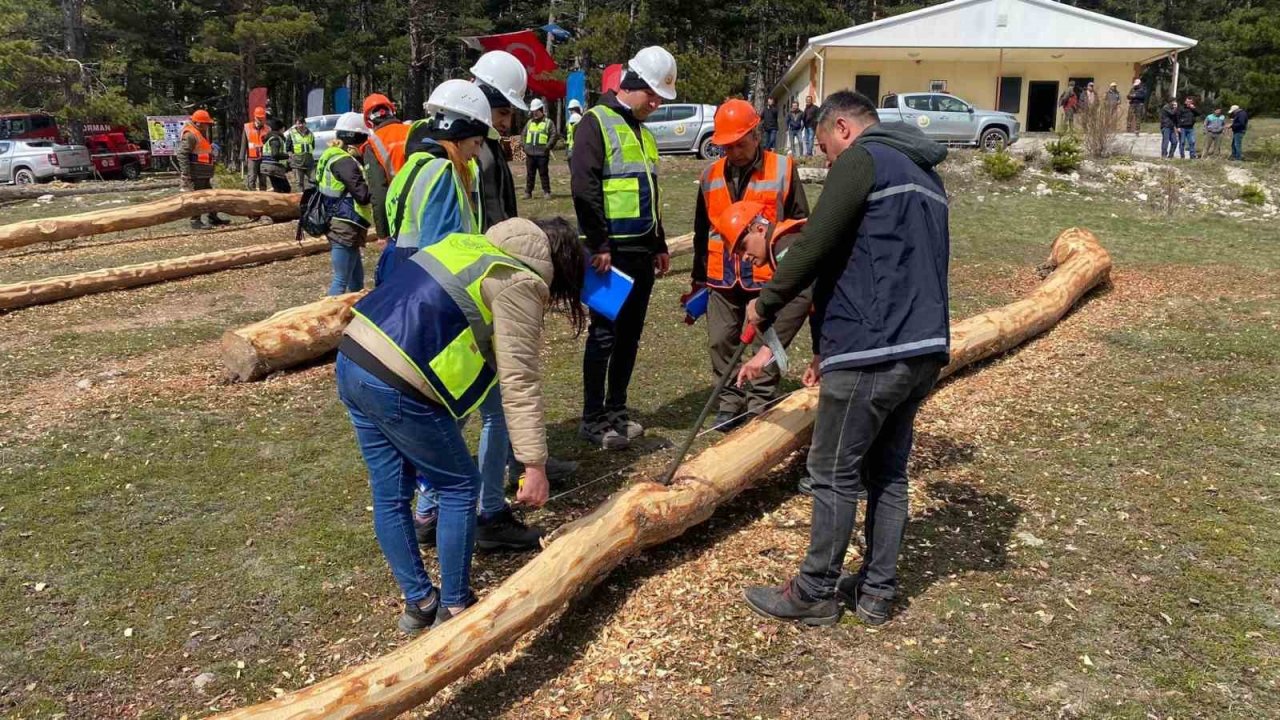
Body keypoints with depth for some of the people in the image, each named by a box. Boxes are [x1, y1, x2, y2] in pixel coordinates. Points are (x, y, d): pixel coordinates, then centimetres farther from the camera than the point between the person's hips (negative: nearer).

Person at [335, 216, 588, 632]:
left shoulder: (474, 245, 19)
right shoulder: (518, 283, -7)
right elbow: (519, 382, -12)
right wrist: (534, 464, -11)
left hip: (351, 360, 9)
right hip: (396, 386, -9)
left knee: (390, 495, 18)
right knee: (460, 488, 10)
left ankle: (418, 602, 31)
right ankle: (453, 609, 20)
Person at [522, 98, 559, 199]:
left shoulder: (548, 122, 1)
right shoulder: (529, 123, 16)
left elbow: (554, 135, -5)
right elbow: (524, 135, 22)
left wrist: (548, 147, -13)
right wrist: (524, 146, 9)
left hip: (542, 154, -4)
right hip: (530, 153, 4)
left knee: (544, 174, 0)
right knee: (529, 174, 7)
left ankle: (547, 192, 7)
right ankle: (528, 192, 12)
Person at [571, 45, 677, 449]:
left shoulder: (641, 132, 20)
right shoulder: (597, 123, -7)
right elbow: (584, 188, -17)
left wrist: (660, 245, 23)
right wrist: (599, 245, -19)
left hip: (642, 250, 8)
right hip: (611, 251, -8)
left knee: (630, 333, 11)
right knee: (605, 333, -4)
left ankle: (616, 409, 21)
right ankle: (592, 419, 4)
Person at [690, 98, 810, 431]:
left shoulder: (783, 170, -6)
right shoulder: (711, 176, 6)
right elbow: (702, 232, 14)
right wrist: (698, 279, 16)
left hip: (769, 275, -4)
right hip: (722, 278, 4)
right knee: (721, 341, 7)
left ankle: (759, 404, 13)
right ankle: (730, 402, 20)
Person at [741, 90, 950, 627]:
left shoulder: (862, 160, -7)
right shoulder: (925, 175, 22)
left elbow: (814, 247, -13)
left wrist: (765, 305, 3)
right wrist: (832, 345, 23)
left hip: (872, 352, -9)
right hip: (924, 348, 9)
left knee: (835, 474, 2)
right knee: (888, 471, 15)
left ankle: (814, 594, 13)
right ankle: (877, 591, 24)